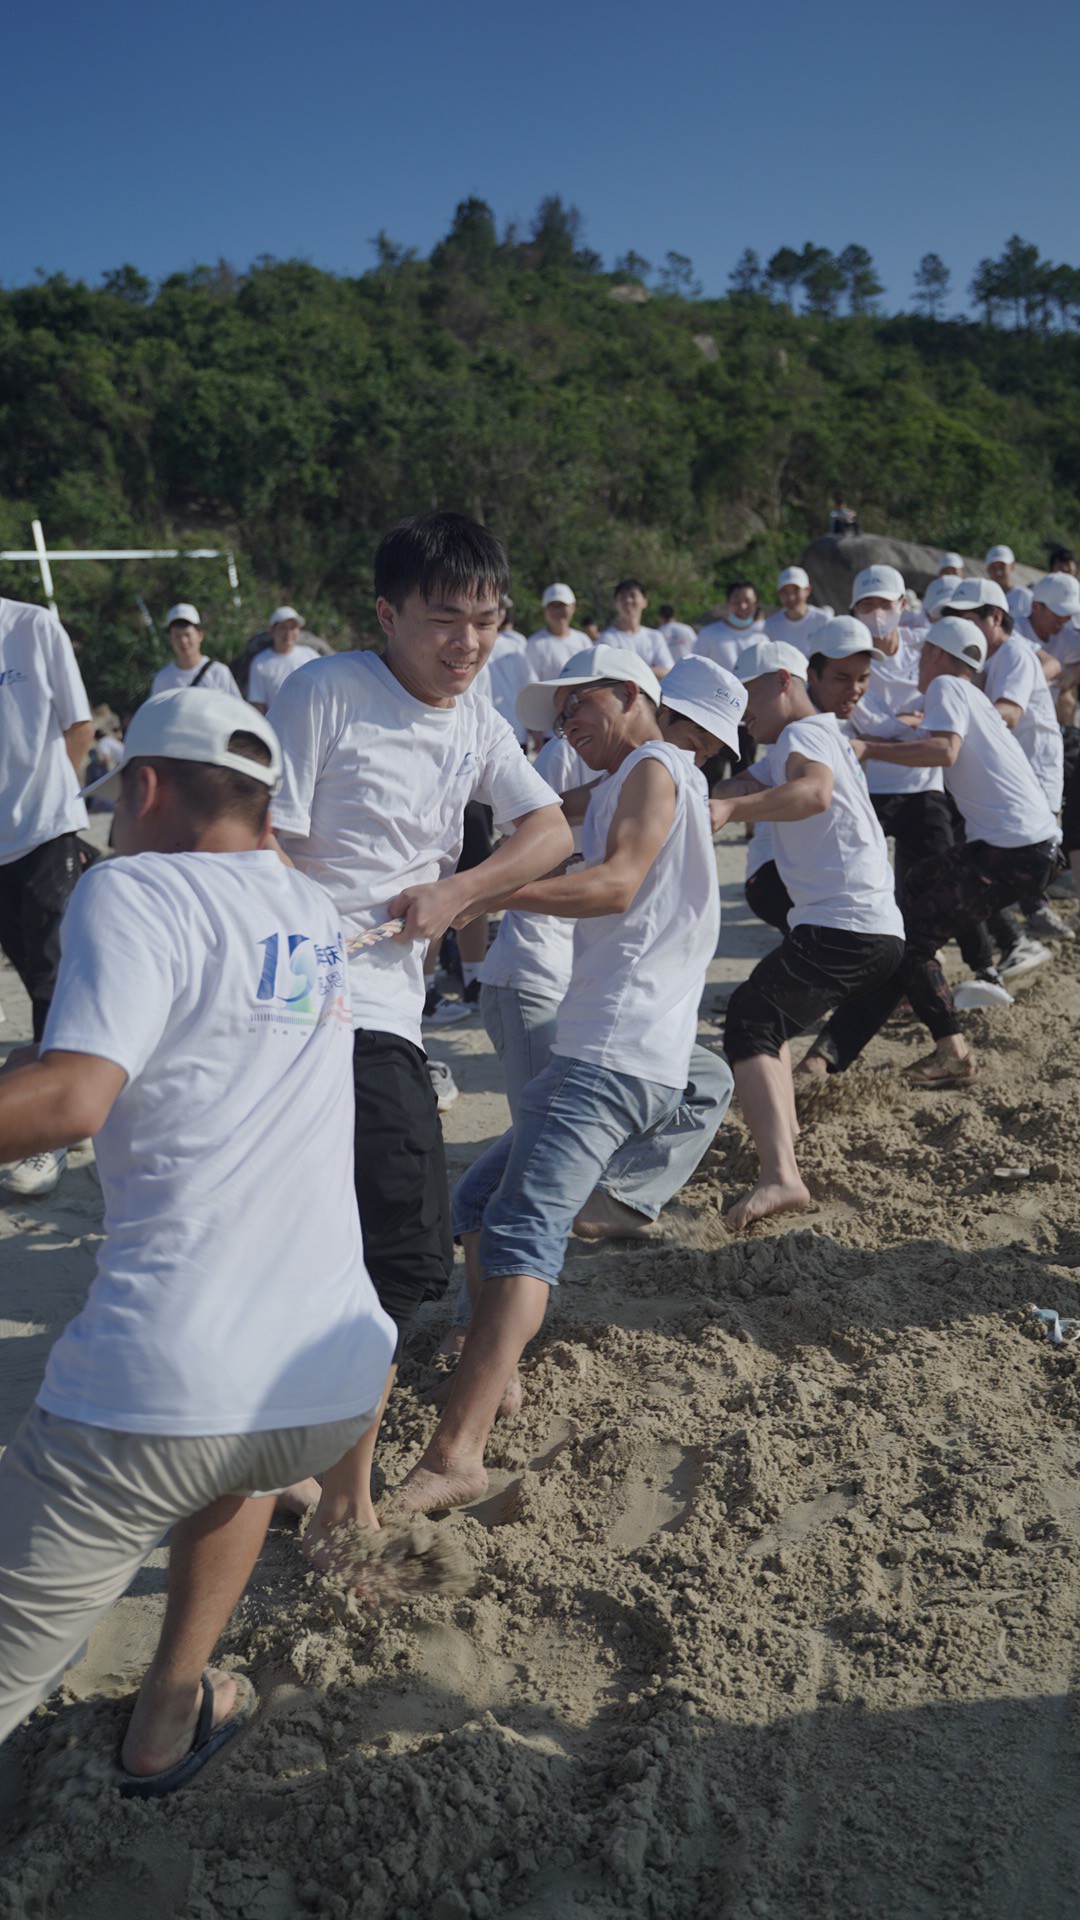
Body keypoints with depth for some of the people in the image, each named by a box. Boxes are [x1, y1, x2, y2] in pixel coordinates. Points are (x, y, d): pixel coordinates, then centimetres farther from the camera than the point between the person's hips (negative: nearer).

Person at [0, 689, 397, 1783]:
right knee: (236, 1457, 38)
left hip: (153, 1394, -6)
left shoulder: (135, 890, -5)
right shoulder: (318, 920, 15)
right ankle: (170, 1713, 37)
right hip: (336, 1388, 7)